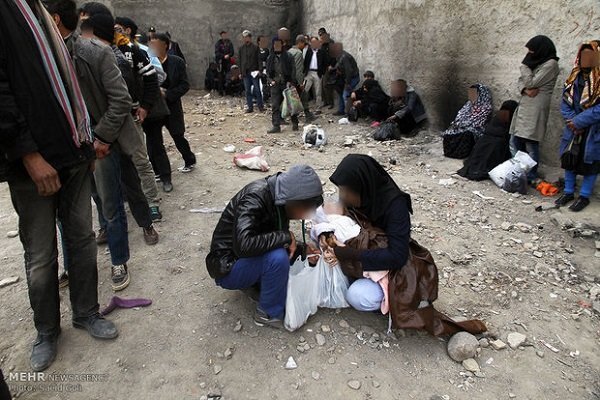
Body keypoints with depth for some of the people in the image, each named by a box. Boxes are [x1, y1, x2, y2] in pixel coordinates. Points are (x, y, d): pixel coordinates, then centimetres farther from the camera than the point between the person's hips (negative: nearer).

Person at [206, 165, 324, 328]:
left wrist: (302, 249, -8)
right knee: (278, 257, -30)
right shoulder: (255, 198, -28)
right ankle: (269, 313, -7)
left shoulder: (280, 199, -4)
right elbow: (243, 244, -40)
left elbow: (275, 239, 8)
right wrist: (285, 237, -29)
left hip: (251, 260, 8)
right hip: (228, 267, -8)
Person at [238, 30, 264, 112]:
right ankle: (250, 107, 11)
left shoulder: (255, 47, 2)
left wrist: (259, 70, -10)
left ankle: (261, 106, 5)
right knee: (248, 91, 5)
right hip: (245, 72, 4)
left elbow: (259, 59, 0)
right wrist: (241, 72, 10)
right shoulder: (241, 48, 13)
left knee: (257, 90, -2)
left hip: (254, 72, -4)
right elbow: (240, 61, 16)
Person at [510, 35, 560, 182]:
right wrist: (525, 89, -11)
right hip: (524, 106, 9)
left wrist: (525, 65, -3)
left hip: (535, 109, -9)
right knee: (516, 141, 12)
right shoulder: (536, 62, 17)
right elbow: (522, 80, 11)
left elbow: (531, 82, -14)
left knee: (531, 145, -7)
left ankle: (531, 177, 1)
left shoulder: (551, 64, -9)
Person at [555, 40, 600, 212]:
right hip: (573, 130, 5)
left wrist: (579, 121, -20)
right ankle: (568, 192, 28)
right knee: (569, 160, 13)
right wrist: (572, 121, -10)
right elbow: (565, 102, 3)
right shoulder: (575, 77, 4)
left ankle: (584, 196, 19)